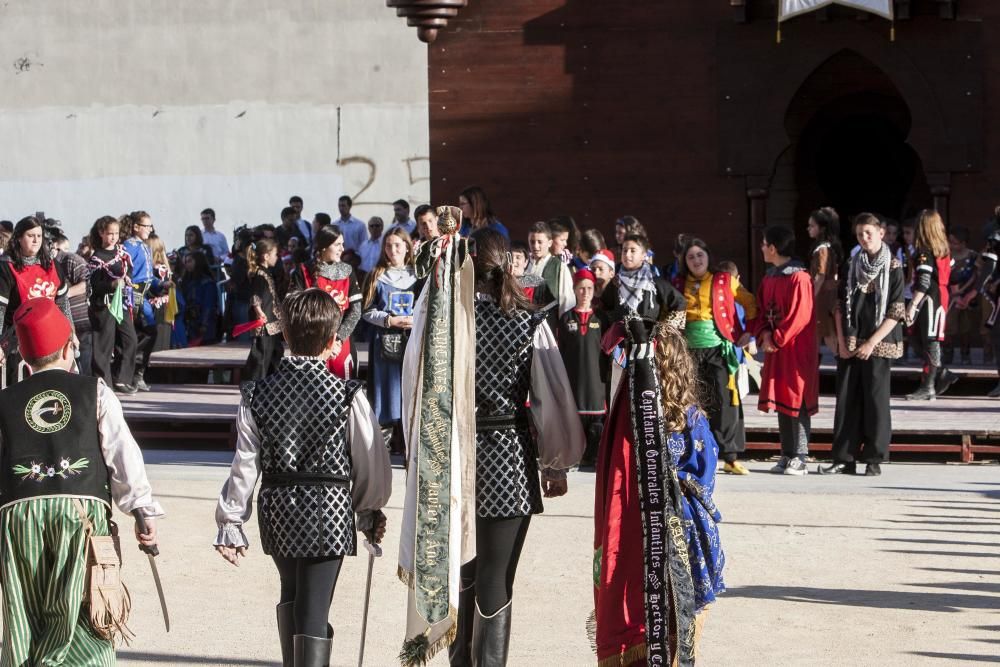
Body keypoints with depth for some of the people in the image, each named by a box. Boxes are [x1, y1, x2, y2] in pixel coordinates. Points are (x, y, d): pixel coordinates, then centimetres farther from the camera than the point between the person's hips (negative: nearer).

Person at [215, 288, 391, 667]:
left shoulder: (258, 395, -4)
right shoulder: (348, 397, -11)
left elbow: (245, 465, -3)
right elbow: (371, 463, -4)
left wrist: (231, 522, 4)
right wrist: (371, 512, 13)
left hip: (278, 510, 3)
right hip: (329, 513, -3)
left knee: (291, 595, 24)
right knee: (314, 609, -2)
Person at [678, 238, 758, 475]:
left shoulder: (724, 281, 3)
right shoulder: (679, 285, 10)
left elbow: (750, 303, 9)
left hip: (719, 349, -2)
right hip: (690, 351, 2)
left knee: (725, 402, -7)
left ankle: (731, 457, -4)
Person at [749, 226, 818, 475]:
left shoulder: (799, 278, -12)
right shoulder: (769, 278, 14)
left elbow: (799, 317, -17)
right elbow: (761, 311, 15)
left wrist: (776, 339, -14)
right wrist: (764, 334, -3)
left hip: (796, 350, -8)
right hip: (775, 350, 8)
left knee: (797, 401, -5)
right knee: (780, 401, 9)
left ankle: (799, 459, -3)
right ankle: (787, 455, 15)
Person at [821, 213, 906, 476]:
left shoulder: (893, 268, -1)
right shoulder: (850, 267, 10)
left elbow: (896, 312, -5)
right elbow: (840, 307, 10)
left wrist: (872, 342, -11)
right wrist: (842, 341, -1)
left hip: (879, 343, -4)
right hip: (849, 345, 4)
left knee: (875, 399, -3)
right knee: (846, 399, 2)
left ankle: (874, 459, 3)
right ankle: (844, 459, 6)